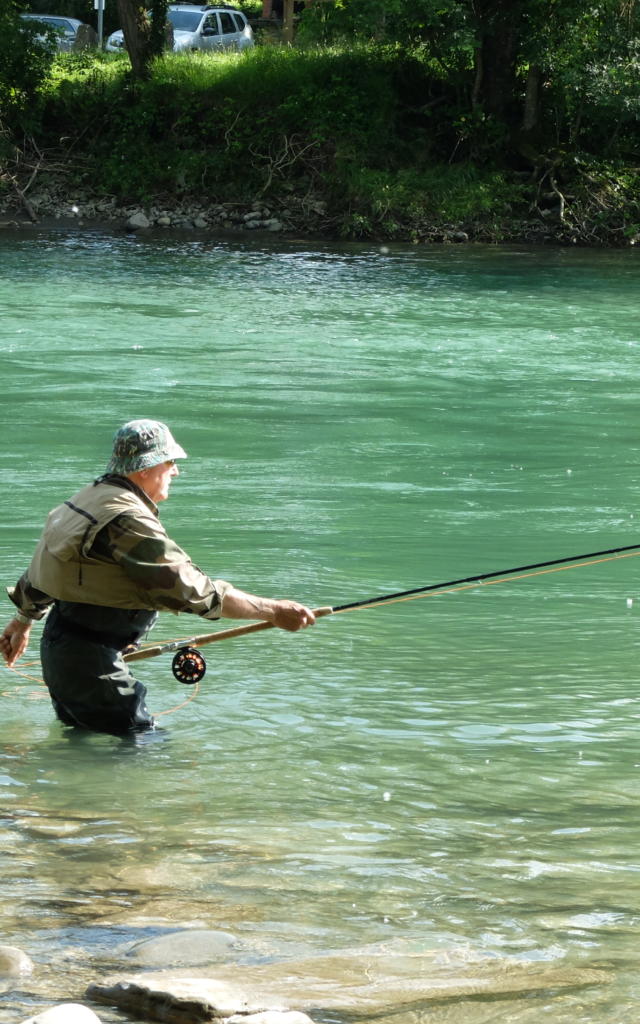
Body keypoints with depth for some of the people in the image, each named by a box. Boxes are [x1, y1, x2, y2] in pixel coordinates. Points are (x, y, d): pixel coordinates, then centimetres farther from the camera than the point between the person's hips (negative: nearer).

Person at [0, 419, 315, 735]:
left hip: (59, 647, 10)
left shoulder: (90, 497, 11)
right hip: (89, 660, -10)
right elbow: (194, 590, -26)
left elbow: (44, 564, 24)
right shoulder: (129, 522, -22)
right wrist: (274, 611, -21)